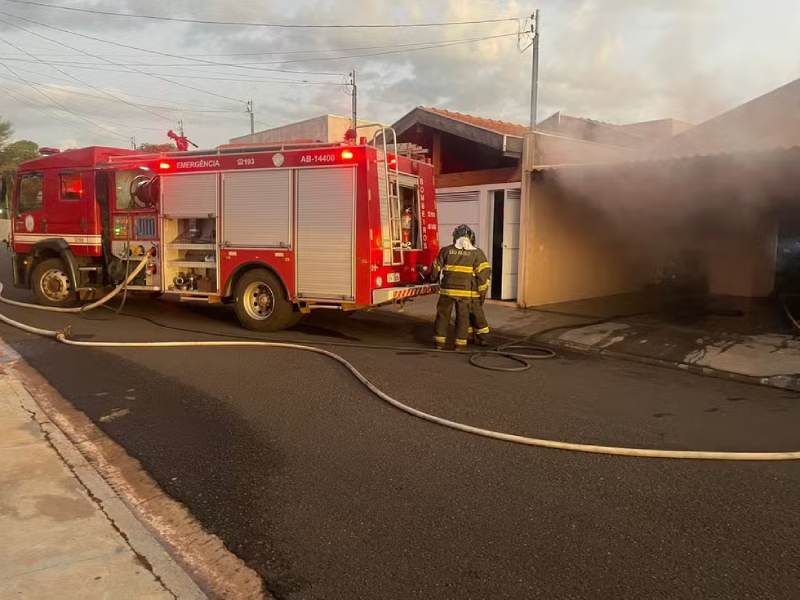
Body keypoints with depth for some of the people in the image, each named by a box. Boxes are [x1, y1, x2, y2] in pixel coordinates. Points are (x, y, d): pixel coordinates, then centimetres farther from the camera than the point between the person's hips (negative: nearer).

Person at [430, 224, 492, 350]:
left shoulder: (446, 250, 2)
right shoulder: (476, 253, -2)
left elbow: (436, 268, 9)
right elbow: (484, 272, -6)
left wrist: (434, 279, 28)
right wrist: (482, 288, 5)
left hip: (447, 289, 1)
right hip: (465, 290, -1)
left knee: (443, 314, 12)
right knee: (462, 316, 10)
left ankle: (440, 341, 16)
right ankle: (460, 343, 11)